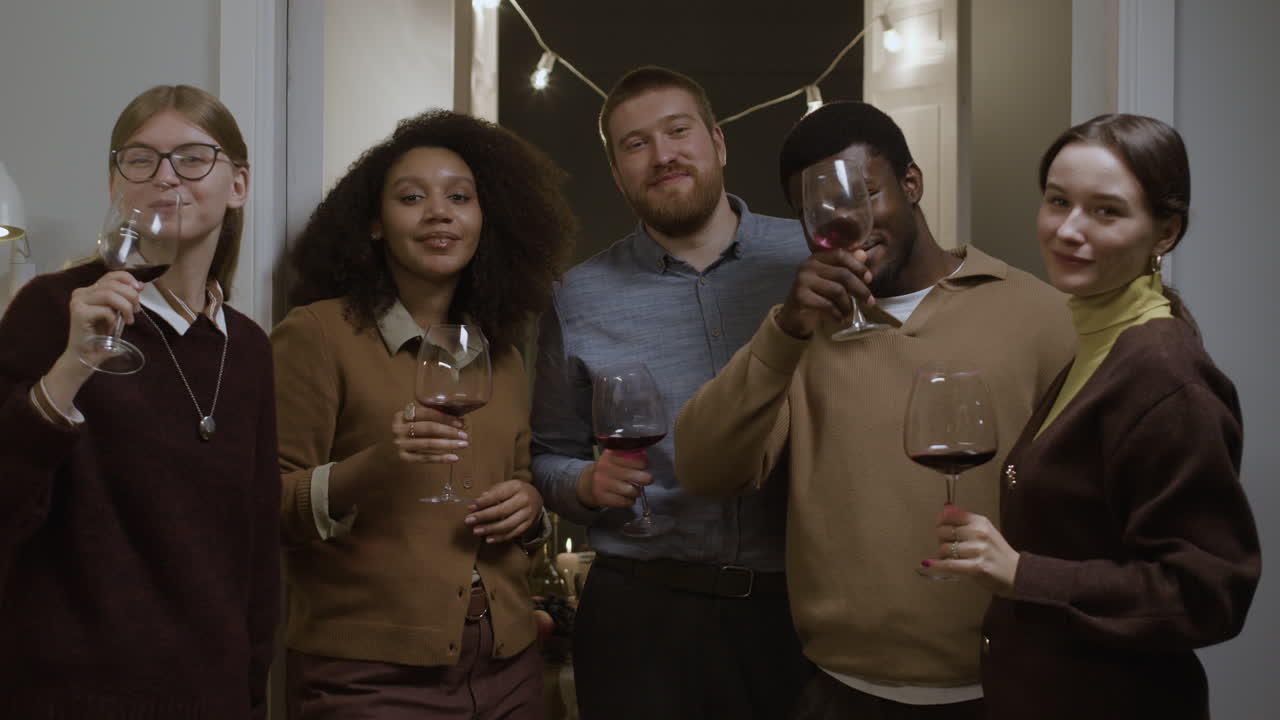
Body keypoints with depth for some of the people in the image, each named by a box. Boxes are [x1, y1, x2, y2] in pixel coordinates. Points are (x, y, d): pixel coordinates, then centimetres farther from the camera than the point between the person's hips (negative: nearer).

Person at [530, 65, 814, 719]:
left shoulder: (811, 257, 0)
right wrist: (588, 485, -9)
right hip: (640, 615, 0)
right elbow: (548, 457, 11)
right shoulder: (580, 297, 4)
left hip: (798, 608, 0)